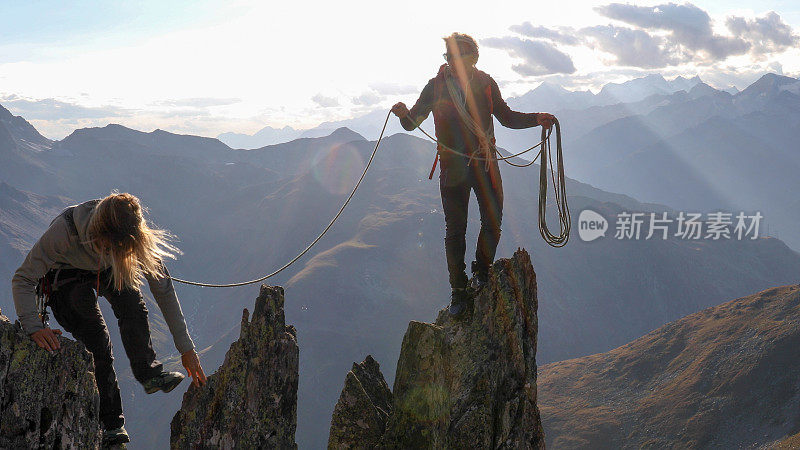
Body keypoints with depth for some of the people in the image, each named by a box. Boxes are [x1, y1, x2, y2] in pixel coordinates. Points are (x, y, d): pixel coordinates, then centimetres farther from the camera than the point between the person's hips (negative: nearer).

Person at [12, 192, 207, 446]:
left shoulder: (135, 237, -30)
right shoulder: (64, 230, -39)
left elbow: (163, 288, -22)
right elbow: (22, 279, -28)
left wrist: (186, 348, -22)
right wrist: (34, 327, -42)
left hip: (105, 273, 3)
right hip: (64, 280, -2)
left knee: (130, 298, -32)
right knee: (98, 343, -20)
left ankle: (148, 371, -18)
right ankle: (110, 425, -5)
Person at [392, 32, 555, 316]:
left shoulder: (485, 84, 3)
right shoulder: (436, 86, -1)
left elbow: (506, 117, 14)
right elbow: (413, 121, 0)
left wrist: (536, 119, 1)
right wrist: (404, 114, -23)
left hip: (485, 164, 1)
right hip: (453, 167, -1)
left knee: (493, 223, 4)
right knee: (455, 231, 2)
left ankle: (481, 271, 29)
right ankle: (458, 290, 14)